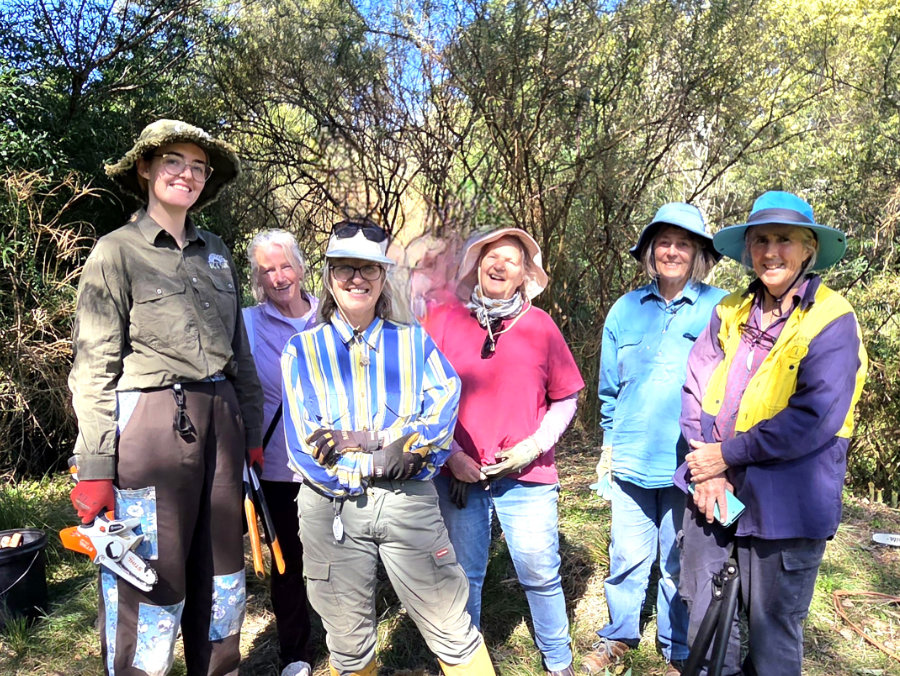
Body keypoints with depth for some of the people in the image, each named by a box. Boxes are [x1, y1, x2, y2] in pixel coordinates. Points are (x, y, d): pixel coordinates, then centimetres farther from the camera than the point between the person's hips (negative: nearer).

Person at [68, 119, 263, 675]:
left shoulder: (216, 252, 13)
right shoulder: (117, 252, -3)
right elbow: (94, 367, -7)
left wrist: (253, 432, 11)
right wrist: (95, 469, -11)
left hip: (220, 421, 6)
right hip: (150, 423, -5)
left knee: (221, 570, 15)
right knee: (151, 578, 2)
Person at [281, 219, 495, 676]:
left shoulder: (413, 341, 8)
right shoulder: (303, 350, 6)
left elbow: (444, 403, -9)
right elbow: (302, 441, -4)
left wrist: (363, 440, -20)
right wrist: (372, 464, -13)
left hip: (409, 501, 0)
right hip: (333, 507, 1)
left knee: (454, 633, 5)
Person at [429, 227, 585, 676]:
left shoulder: (539, 325, 1)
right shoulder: (448, 322, 1)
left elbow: (565, 399, 5)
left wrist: (534, 445, -7)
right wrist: (450, 453, -5)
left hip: (527, 476, 0)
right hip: (460, 476, 1)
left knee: (541, 575, 9)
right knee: (463, 577, 13)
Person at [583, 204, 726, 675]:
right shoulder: (626, 309, 5)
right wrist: (609, 441, 13)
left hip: (689, 461, -2)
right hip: (632, 458, 2)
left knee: (681, 564, 11)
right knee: (627, 557, 13)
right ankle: (618, 637, 34)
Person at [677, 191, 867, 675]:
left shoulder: (832, 320, -9)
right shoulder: (730, 312, 7)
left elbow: (814, 419, -18)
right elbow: (695, 387, 2)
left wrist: (728, 455, -15)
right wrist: (707, 467, -10)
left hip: (783, 503, -5)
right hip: (712, 491, 5)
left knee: (773, 626, 11)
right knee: (702, 614, 17)